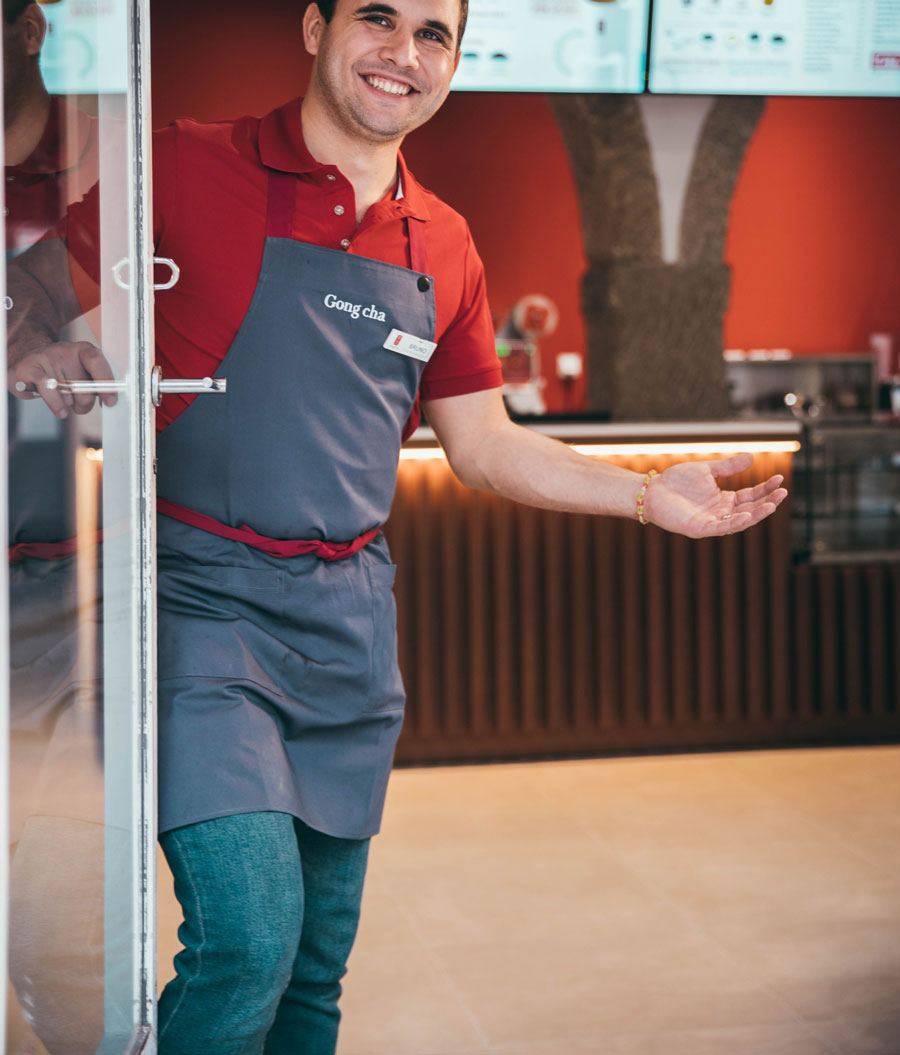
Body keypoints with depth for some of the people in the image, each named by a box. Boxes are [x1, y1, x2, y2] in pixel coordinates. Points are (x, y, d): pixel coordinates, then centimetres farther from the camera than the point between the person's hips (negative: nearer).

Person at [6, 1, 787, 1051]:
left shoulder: (442, 247, 12)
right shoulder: (188, 169, -4)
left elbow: (486, 446, 18)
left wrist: (646, 493, 8)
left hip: (350, 621, 6)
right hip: (205, 599, -5)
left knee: (318, 958, 12)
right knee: (249, 936, -17)